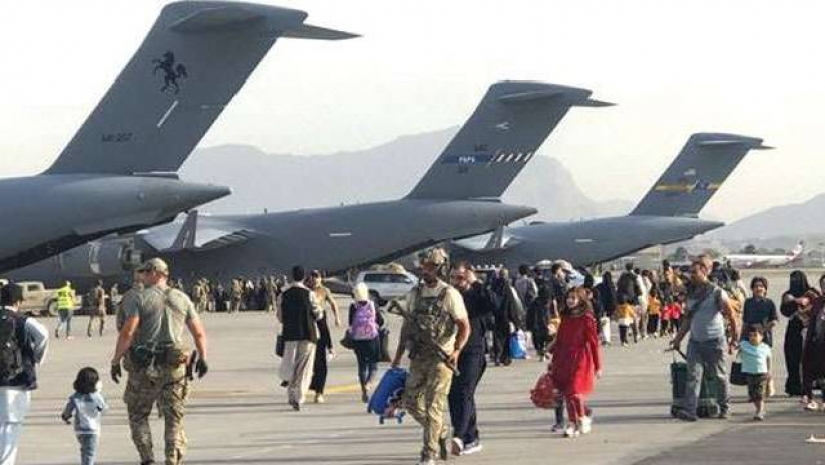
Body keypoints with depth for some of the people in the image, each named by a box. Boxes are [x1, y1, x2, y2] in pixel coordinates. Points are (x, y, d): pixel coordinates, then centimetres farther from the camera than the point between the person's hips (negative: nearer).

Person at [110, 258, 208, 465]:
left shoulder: (140, 298, -4)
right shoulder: (182, 299, 8)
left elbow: (127, 333, -14)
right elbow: (199, 333, 10)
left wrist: (116, 361, -8)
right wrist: (202, 358, 23)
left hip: (144, 369, -3)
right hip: (175, 368, 3)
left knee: (137, 415, 13)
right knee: (174, 420, 8)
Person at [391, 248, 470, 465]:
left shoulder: (450, 294, -7)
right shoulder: (414, 294, 11)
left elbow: (464, 326, -7)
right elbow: (407, 325, 19)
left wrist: (456, 350, -20)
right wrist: (398, 355, 17)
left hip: (441, 358, -6)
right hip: (418, 357, 6)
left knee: (433, 406, -8)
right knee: (411, 401, 7)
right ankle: (441, 433, 29)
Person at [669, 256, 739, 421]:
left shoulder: (717, 293, -7)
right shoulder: (691, 293, 11)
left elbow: (731, 317, -5)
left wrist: (734, 339, -6)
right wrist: (678, 338, 13)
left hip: (714, 341, -5)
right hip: (695, 341, 5)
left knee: (720, 377, 8)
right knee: (693, 376, -8)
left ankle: (725, 408, 25)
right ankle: (689, 411, -16)